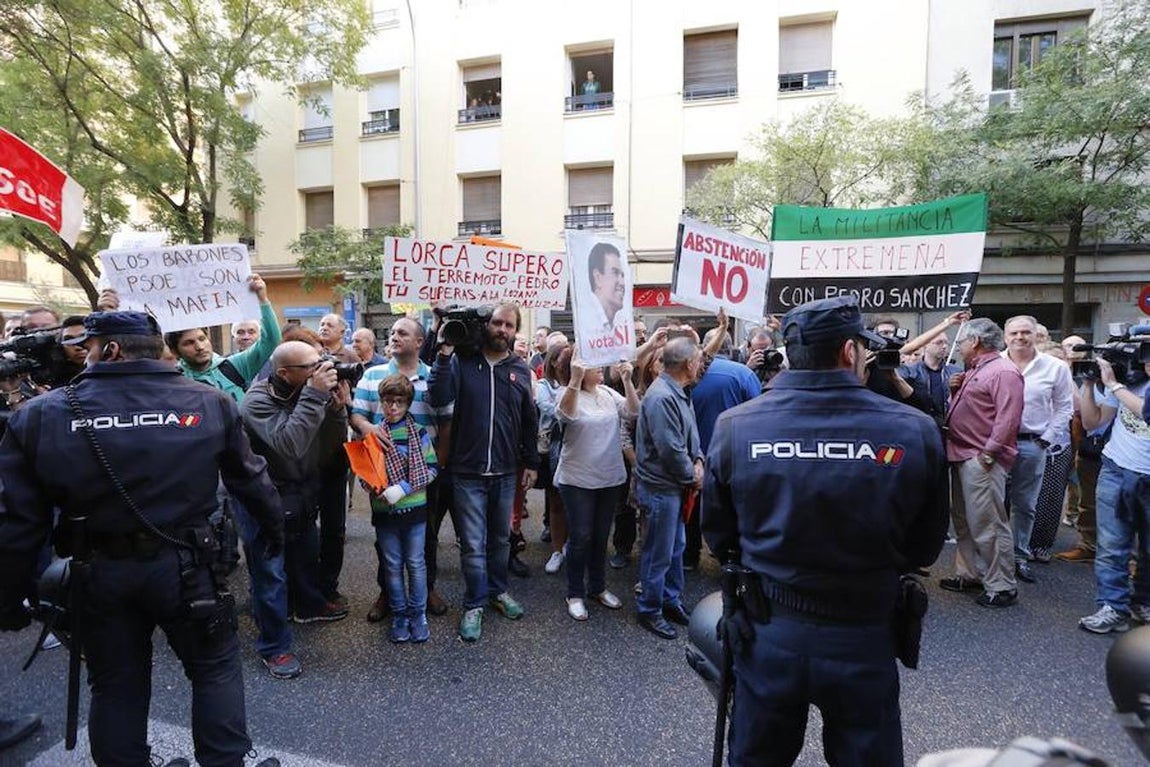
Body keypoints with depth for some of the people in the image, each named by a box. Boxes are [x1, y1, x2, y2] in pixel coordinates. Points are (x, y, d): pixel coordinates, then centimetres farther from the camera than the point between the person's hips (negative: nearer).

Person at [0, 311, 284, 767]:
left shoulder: (39, 415, -6)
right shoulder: (209, 402, -7)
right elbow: (249, 477, 4)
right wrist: (274, 526, 20)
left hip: (99, 572, 2)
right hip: (184, 565, -1)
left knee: (115, 686, 20)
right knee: (216, 669, 15)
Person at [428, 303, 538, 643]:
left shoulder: (520, 370, 4)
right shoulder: (462, 361, -5)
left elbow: (529, 421, 10)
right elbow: (438, 398, -19)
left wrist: (531, 462, 10)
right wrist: (444, 355, -23)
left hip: (505, 471, 3)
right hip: (468, 471, -3)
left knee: (500, 538, 19)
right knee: (473, 543, 4)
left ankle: (498, 591, 38)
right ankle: (474, 604, 22)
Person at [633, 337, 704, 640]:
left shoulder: (679, 393, 8)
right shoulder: (661, 398, -25)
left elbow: (690, 435, 14)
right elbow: (670, 450, -26)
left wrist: (698, 460, -5)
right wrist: (693, 477, -11)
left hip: (676, 485, 10)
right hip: (660, 487, -10)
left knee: (676, 546, 21)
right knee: (659, 553, 4)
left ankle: (671, 600, 38)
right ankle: (650, 611, 22)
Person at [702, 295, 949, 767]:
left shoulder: (735, 426, -15)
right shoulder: (914, 431, -16)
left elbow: (717, 535, -3)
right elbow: (925, 547, -1)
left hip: (769, 635, 1)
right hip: (864, 640, 0)